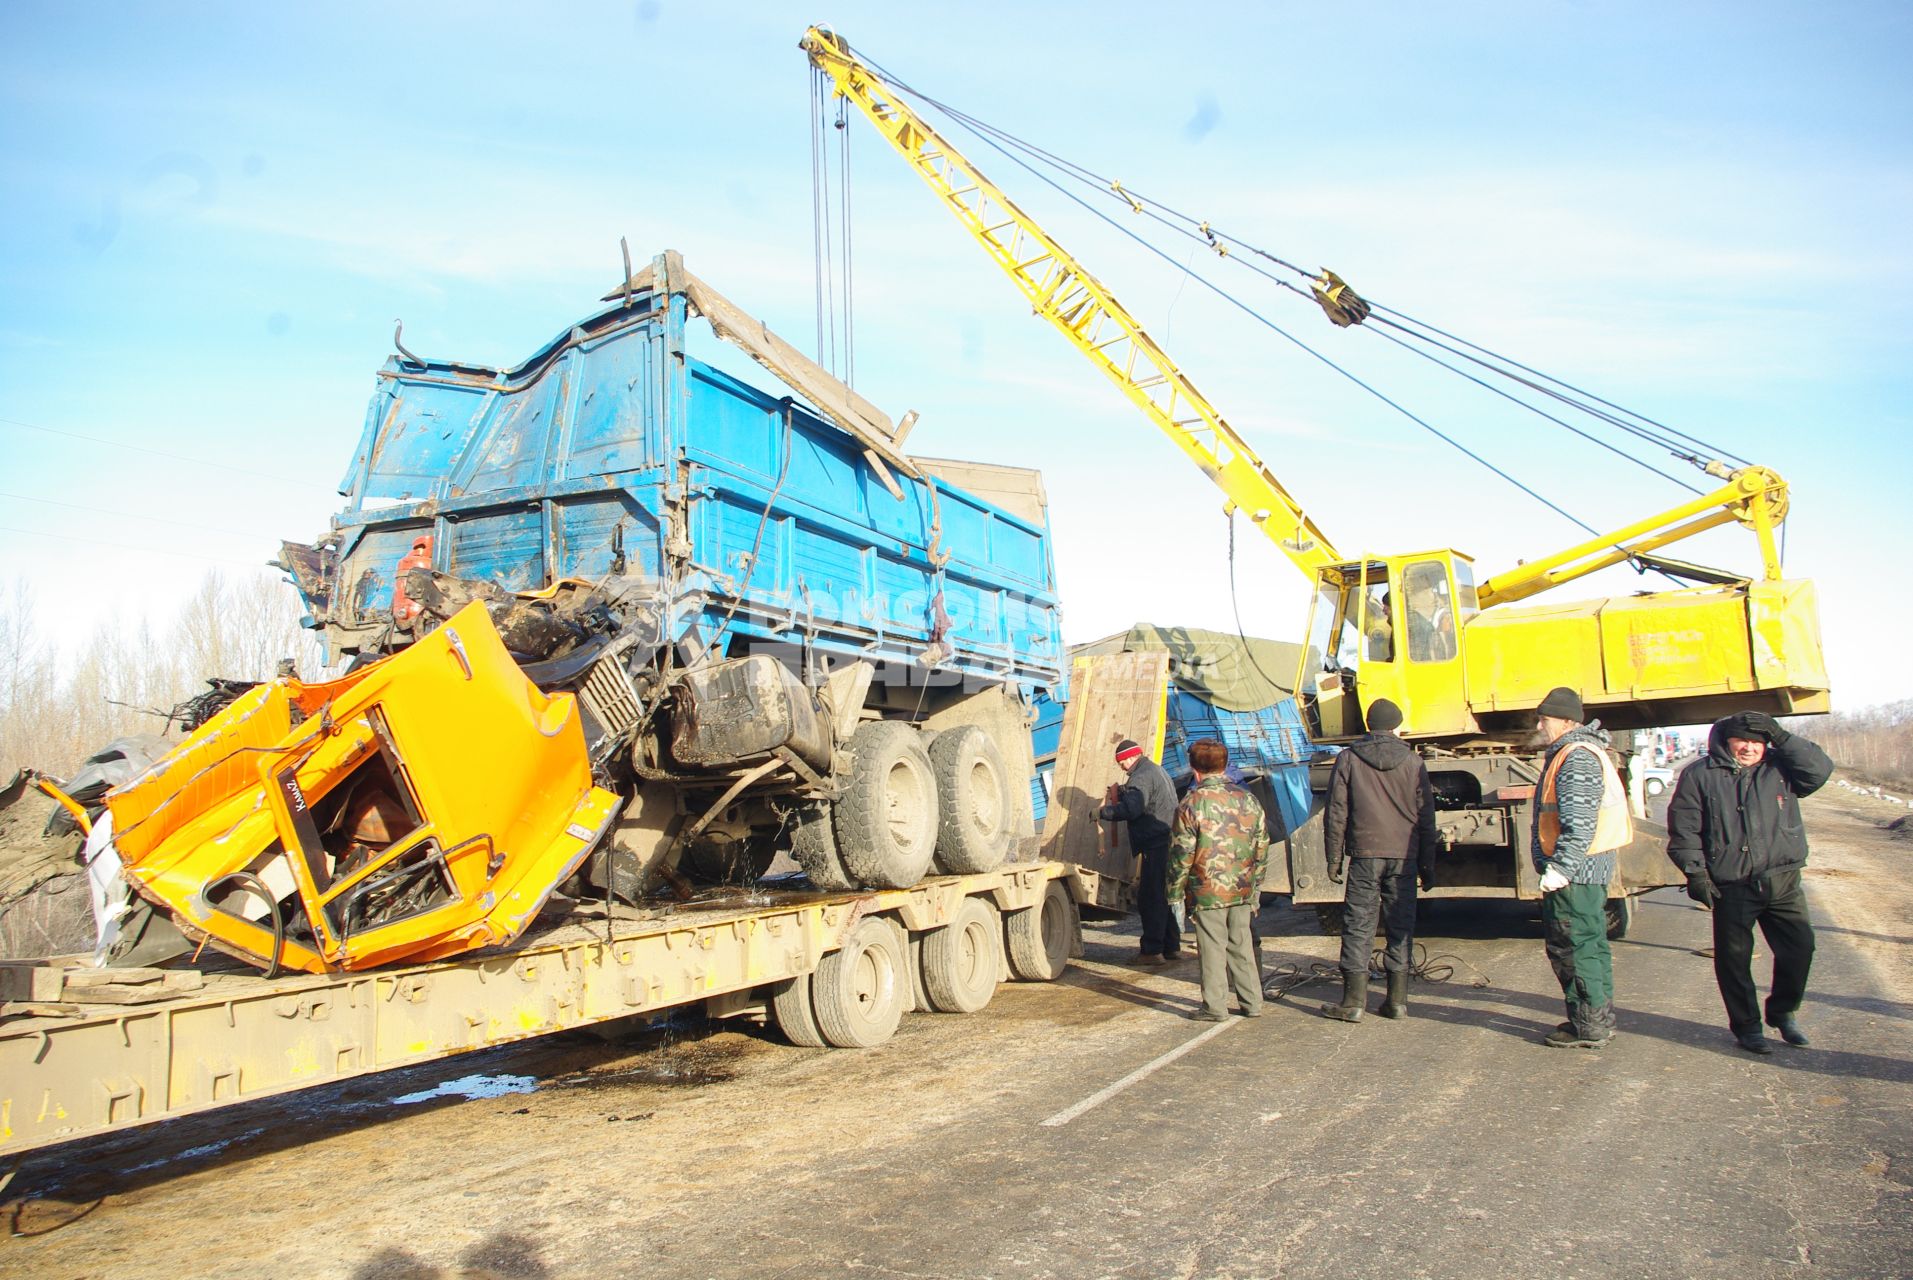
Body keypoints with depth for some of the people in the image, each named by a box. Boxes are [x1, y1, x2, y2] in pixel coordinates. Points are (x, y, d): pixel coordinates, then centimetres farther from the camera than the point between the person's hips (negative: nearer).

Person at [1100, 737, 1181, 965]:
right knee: (1163, 897, 16)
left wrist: (1103, 812, -13)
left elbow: (1131, 809, -25)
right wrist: (1122, 791, 24)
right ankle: (1172, 947, 21)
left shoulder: (1141, 777, -13)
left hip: (1156, 846, -11)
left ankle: (1152, 951, -4)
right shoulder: (1157, 771, 20)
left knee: (1150, 899, -6)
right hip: (1168, 842, 11)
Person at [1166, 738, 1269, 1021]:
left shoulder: (1191, 805, -11)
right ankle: (1251, 1003, 22)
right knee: (1242, 945, 15)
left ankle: (1215, 1006, 11)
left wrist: (1176, 894, 1)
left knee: (1212, 949, 4)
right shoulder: (1248, 800, 4)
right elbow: (1262, 849, 10)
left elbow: (1181, 855, -10)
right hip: (1242, 891, 5)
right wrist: (1255, 889, 20)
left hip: (1207, 892, -5)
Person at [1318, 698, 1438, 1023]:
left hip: (1364, 854, -1)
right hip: (1404, 855, 2)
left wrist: (1334, 859, 5)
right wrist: (1427, 865, 12)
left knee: (1358, 927, 2)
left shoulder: (1348, 759, 1)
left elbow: (1336, 814, -1)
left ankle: (1353, 1002, 2)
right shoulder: (1413, 762, 5)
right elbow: (1426, 817, 6)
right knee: (1401, 926, 9)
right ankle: (1397, 1000, 13)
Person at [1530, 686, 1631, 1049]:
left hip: (1577, 870, -11)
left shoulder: (1577, 758, -17)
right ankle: (1599, 1020, 26)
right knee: (1590, 945, 17)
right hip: (1588, 869, 11)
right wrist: (1559, 867, 23)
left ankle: (1589, 1027, 3)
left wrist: (1559, 868, -27)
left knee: (1575, 948, -4)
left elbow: (1579, 823, -26)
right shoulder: (1567, 753, 17)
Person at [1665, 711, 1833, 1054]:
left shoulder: (1780, 768, 7)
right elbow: (1684, 828, -2)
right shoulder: (1699, 775, -1)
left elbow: (1820, 771, -9)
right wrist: (1695, 871, -9)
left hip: (1783, 883, 2)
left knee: (1799, 948, 7)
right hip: (1731, 887, -2)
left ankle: (1782, 1012, 31)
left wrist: (1782, 737, -12)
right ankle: (1746, 1026, 21)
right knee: (1734, 959, 4)